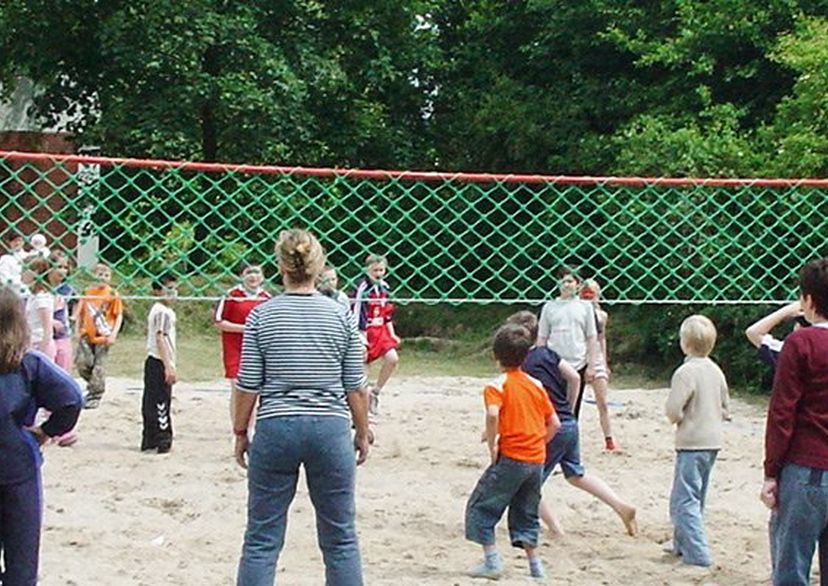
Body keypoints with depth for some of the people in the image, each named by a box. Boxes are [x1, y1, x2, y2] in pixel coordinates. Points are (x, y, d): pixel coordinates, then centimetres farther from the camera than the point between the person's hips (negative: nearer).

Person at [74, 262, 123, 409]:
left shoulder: (112, 294, -3)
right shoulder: (87, 292, 5)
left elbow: (119, 316, -2)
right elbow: (80, 313, 13)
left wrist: (113, 334, -11)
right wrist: (78, 331, 8)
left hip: (103, 337, -3)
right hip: (87, 335, 3)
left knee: (99, 367, -1)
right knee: (82, 363, -6)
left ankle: (95, 396, 11)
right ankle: (92, 385, 22)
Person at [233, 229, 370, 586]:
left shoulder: (261, 316, -3)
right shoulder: (340, 316, 0)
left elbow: (247, 385, -1)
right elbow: (356, 386, 2)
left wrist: (240, 432, 11)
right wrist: (362, 433, 14)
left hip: (275, 428, 0)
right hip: (331, 429, 1)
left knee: (262, 538, 7)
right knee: (340, 538, 10)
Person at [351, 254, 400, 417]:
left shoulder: (383, 287, 8)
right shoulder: (363, 287, -15)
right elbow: (357, 313, -17)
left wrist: (392, 334, 14)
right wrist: (361, 337, -20)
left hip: (381, 331, 7)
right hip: (366, 332, -7)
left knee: (392, 359, -6)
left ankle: (375, 392, 10)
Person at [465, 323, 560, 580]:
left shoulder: (498, 385, -7)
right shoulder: (535, 385, 11)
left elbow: (493, 414, -26)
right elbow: (554, 423, 11)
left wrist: (492, 446, -15)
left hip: (511, 458, -6)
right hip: (536, 460, 6)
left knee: (481, 507, 6)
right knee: (525, 513, 19)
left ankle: (492, 561, 0)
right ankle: (535, 566, 17)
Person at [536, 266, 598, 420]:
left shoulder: (585, 306, 4)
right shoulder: (549, 307, 5)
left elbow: (592, 338, 5)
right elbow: (542, 339, 7)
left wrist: (591, 365, -1)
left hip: (578, 366, 0)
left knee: (573, 410, 8)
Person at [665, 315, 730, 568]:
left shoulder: (685, 372, -17)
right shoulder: (716, 371, 7)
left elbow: (673, 410, -20)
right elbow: (725, 409, 14)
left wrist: (677, 418, 0)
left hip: (692, 443, -9)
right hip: (713, 441, 9)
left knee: (684, 500, -5)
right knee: (695, 497, 19)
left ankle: (697, 553, -11)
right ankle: (682, 543, 30)